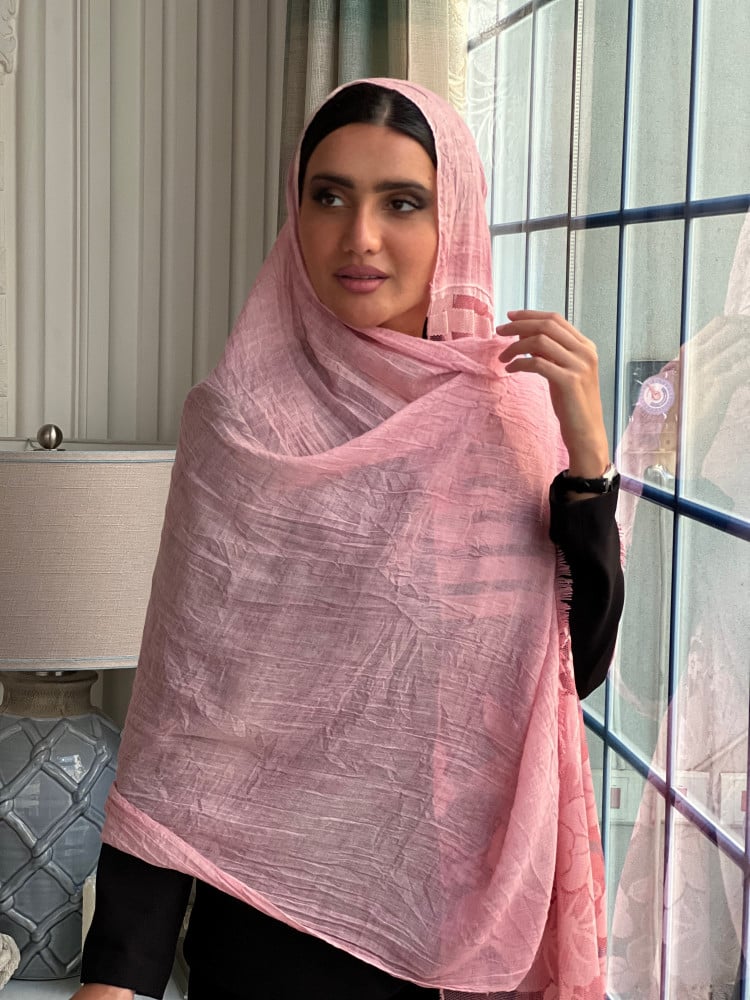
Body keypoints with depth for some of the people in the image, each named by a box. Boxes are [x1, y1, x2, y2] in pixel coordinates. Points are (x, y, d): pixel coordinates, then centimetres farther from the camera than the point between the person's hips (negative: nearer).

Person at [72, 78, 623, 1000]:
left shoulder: (522, 406, -2)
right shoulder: (244, 423, -13)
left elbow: (580, 665, -3)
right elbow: (184, 702, -13)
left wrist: (587, 450, -15)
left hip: (482, 907, 4)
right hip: (286, 914, -3)